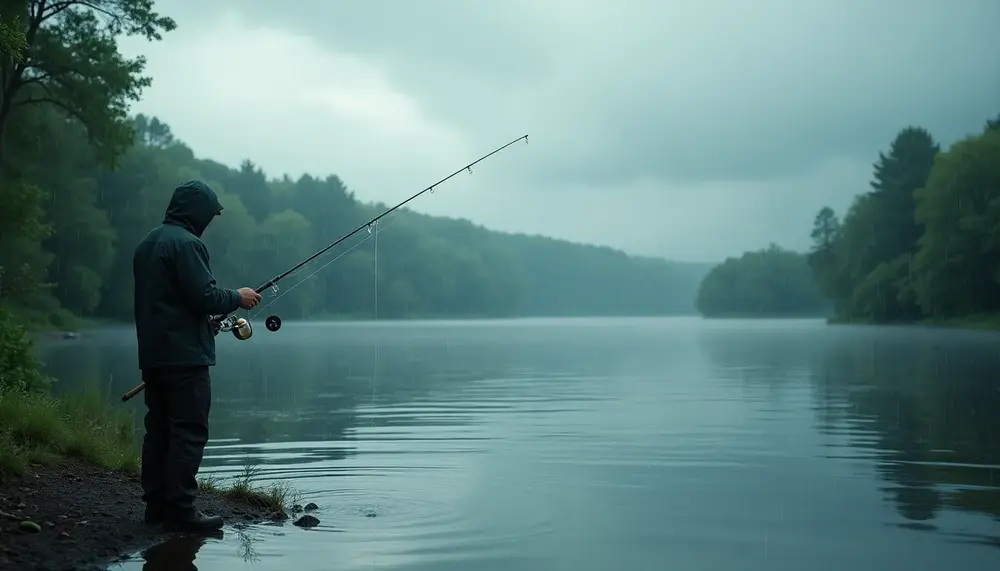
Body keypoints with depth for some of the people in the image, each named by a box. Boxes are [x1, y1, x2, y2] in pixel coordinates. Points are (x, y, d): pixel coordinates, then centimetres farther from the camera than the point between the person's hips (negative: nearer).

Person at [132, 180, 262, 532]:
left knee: (159, 429, 12)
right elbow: (205, 296, -19)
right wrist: (237, 298, 0)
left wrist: (208, 322, 24)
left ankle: (156, 504, 15)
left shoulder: (147, 244, 16)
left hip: (152, 355, 10)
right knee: (189, 433, -7)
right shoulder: (186, 243, -13)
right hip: (185, 355, -10)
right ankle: (180, 510, -7)